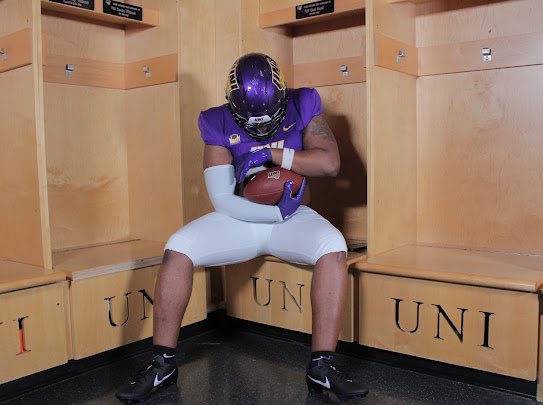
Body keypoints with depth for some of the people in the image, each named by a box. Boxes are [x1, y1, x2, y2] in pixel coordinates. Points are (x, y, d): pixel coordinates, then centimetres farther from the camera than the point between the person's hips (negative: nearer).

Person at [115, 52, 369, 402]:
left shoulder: (303, 106, -6)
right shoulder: (219, 124, -8)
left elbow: (330, 163, -16)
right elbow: (222, 199, -12)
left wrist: (272, 153, -22)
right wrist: (278, 212, -18)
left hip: (294, 217, 0)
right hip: (240, 219, 1)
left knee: (334, 248, -31)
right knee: (178, 249, -20)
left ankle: (322, 366, -22)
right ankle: (163, 363, -6)